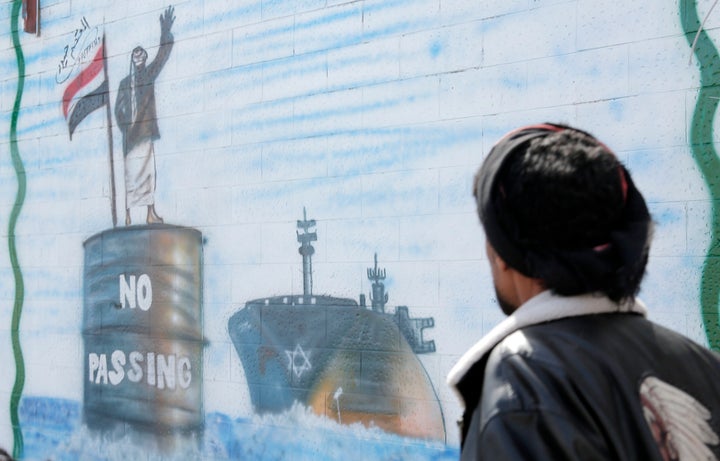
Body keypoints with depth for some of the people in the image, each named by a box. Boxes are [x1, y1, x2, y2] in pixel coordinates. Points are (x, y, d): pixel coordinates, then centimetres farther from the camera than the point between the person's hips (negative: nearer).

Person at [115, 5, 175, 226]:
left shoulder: (149, 75, 13)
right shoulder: (125, 82, 12)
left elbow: (162, 56, 1)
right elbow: (118, 108, 9)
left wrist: (166, 33, -11)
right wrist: (124, 127, -5)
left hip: (145, 131, 1)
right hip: (130, 134, -1)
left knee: (148, 171, -3)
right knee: (130, 172, -5)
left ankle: (151, 213, -3)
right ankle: (127, 215, -8)